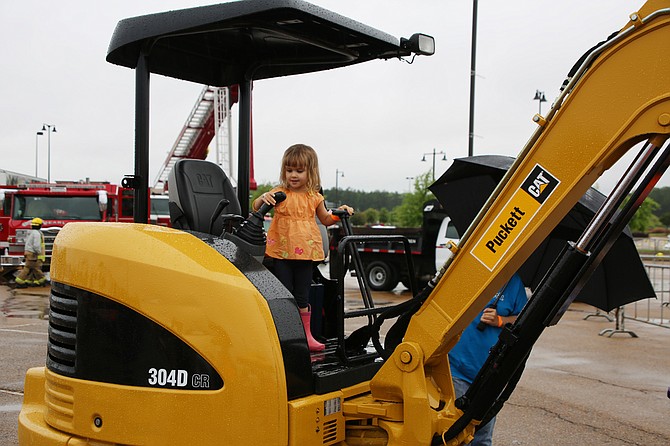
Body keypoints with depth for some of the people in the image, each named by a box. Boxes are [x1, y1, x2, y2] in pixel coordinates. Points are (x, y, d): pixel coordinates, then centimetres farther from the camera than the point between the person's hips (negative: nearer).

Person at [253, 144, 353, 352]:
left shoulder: (314, 197, 6)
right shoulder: (279, 193, -1)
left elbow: (325, 219, 20)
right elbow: (256, 208, -7)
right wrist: (263, 198, -28)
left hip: (306, 253, 1)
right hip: (281, 253, -1)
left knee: (302, 297, 8)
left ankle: (306, 335, 18)